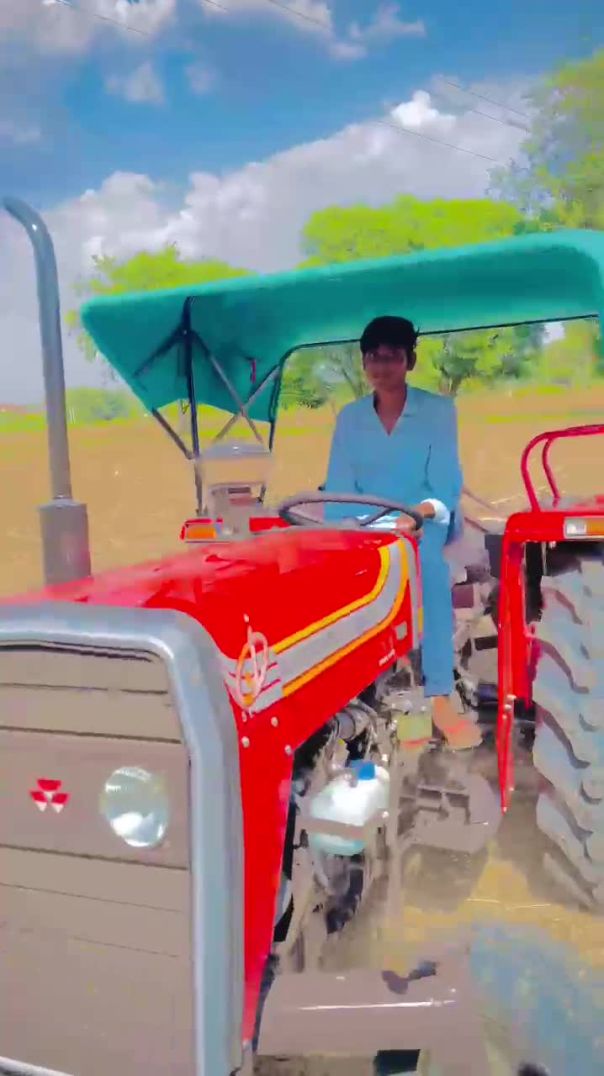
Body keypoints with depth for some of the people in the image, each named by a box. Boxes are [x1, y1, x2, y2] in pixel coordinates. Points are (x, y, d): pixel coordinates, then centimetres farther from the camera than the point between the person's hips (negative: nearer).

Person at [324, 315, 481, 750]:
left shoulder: (438, 409, 2)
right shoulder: (349, 417, 11)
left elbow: (445, 481, -9)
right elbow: (339, 487, 1)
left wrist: (421, 515, -30)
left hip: (425, 525, -2)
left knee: (427, 559, -37)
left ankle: (439, 696, -33)